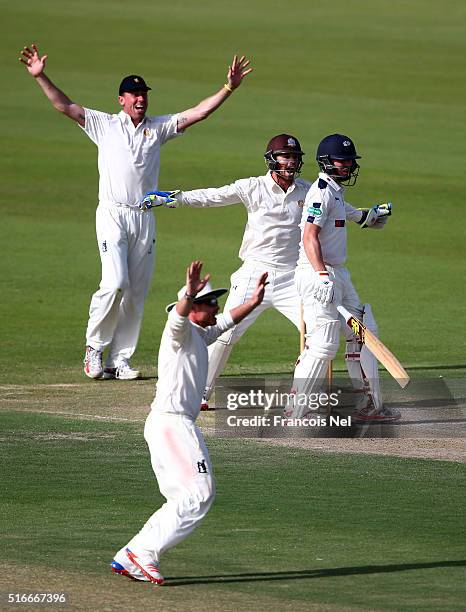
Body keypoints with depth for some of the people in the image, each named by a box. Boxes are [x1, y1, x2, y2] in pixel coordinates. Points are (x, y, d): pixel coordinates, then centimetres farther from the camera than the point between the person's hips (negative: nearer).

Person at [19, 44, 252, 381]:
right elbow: (65, 106, 1)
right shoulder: (104, 124, 7)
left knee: (136, 293, 1)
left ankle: (120, 360, 7)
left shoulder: (158, 128, 14)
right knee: (115, 283, -17)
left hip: (146, 219, 4)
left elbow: (198, 112, 8)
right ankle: (95, 348, -1)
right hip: (113, 215, -4)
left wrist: (229, 88, -1)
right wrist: (40, 77, -9)